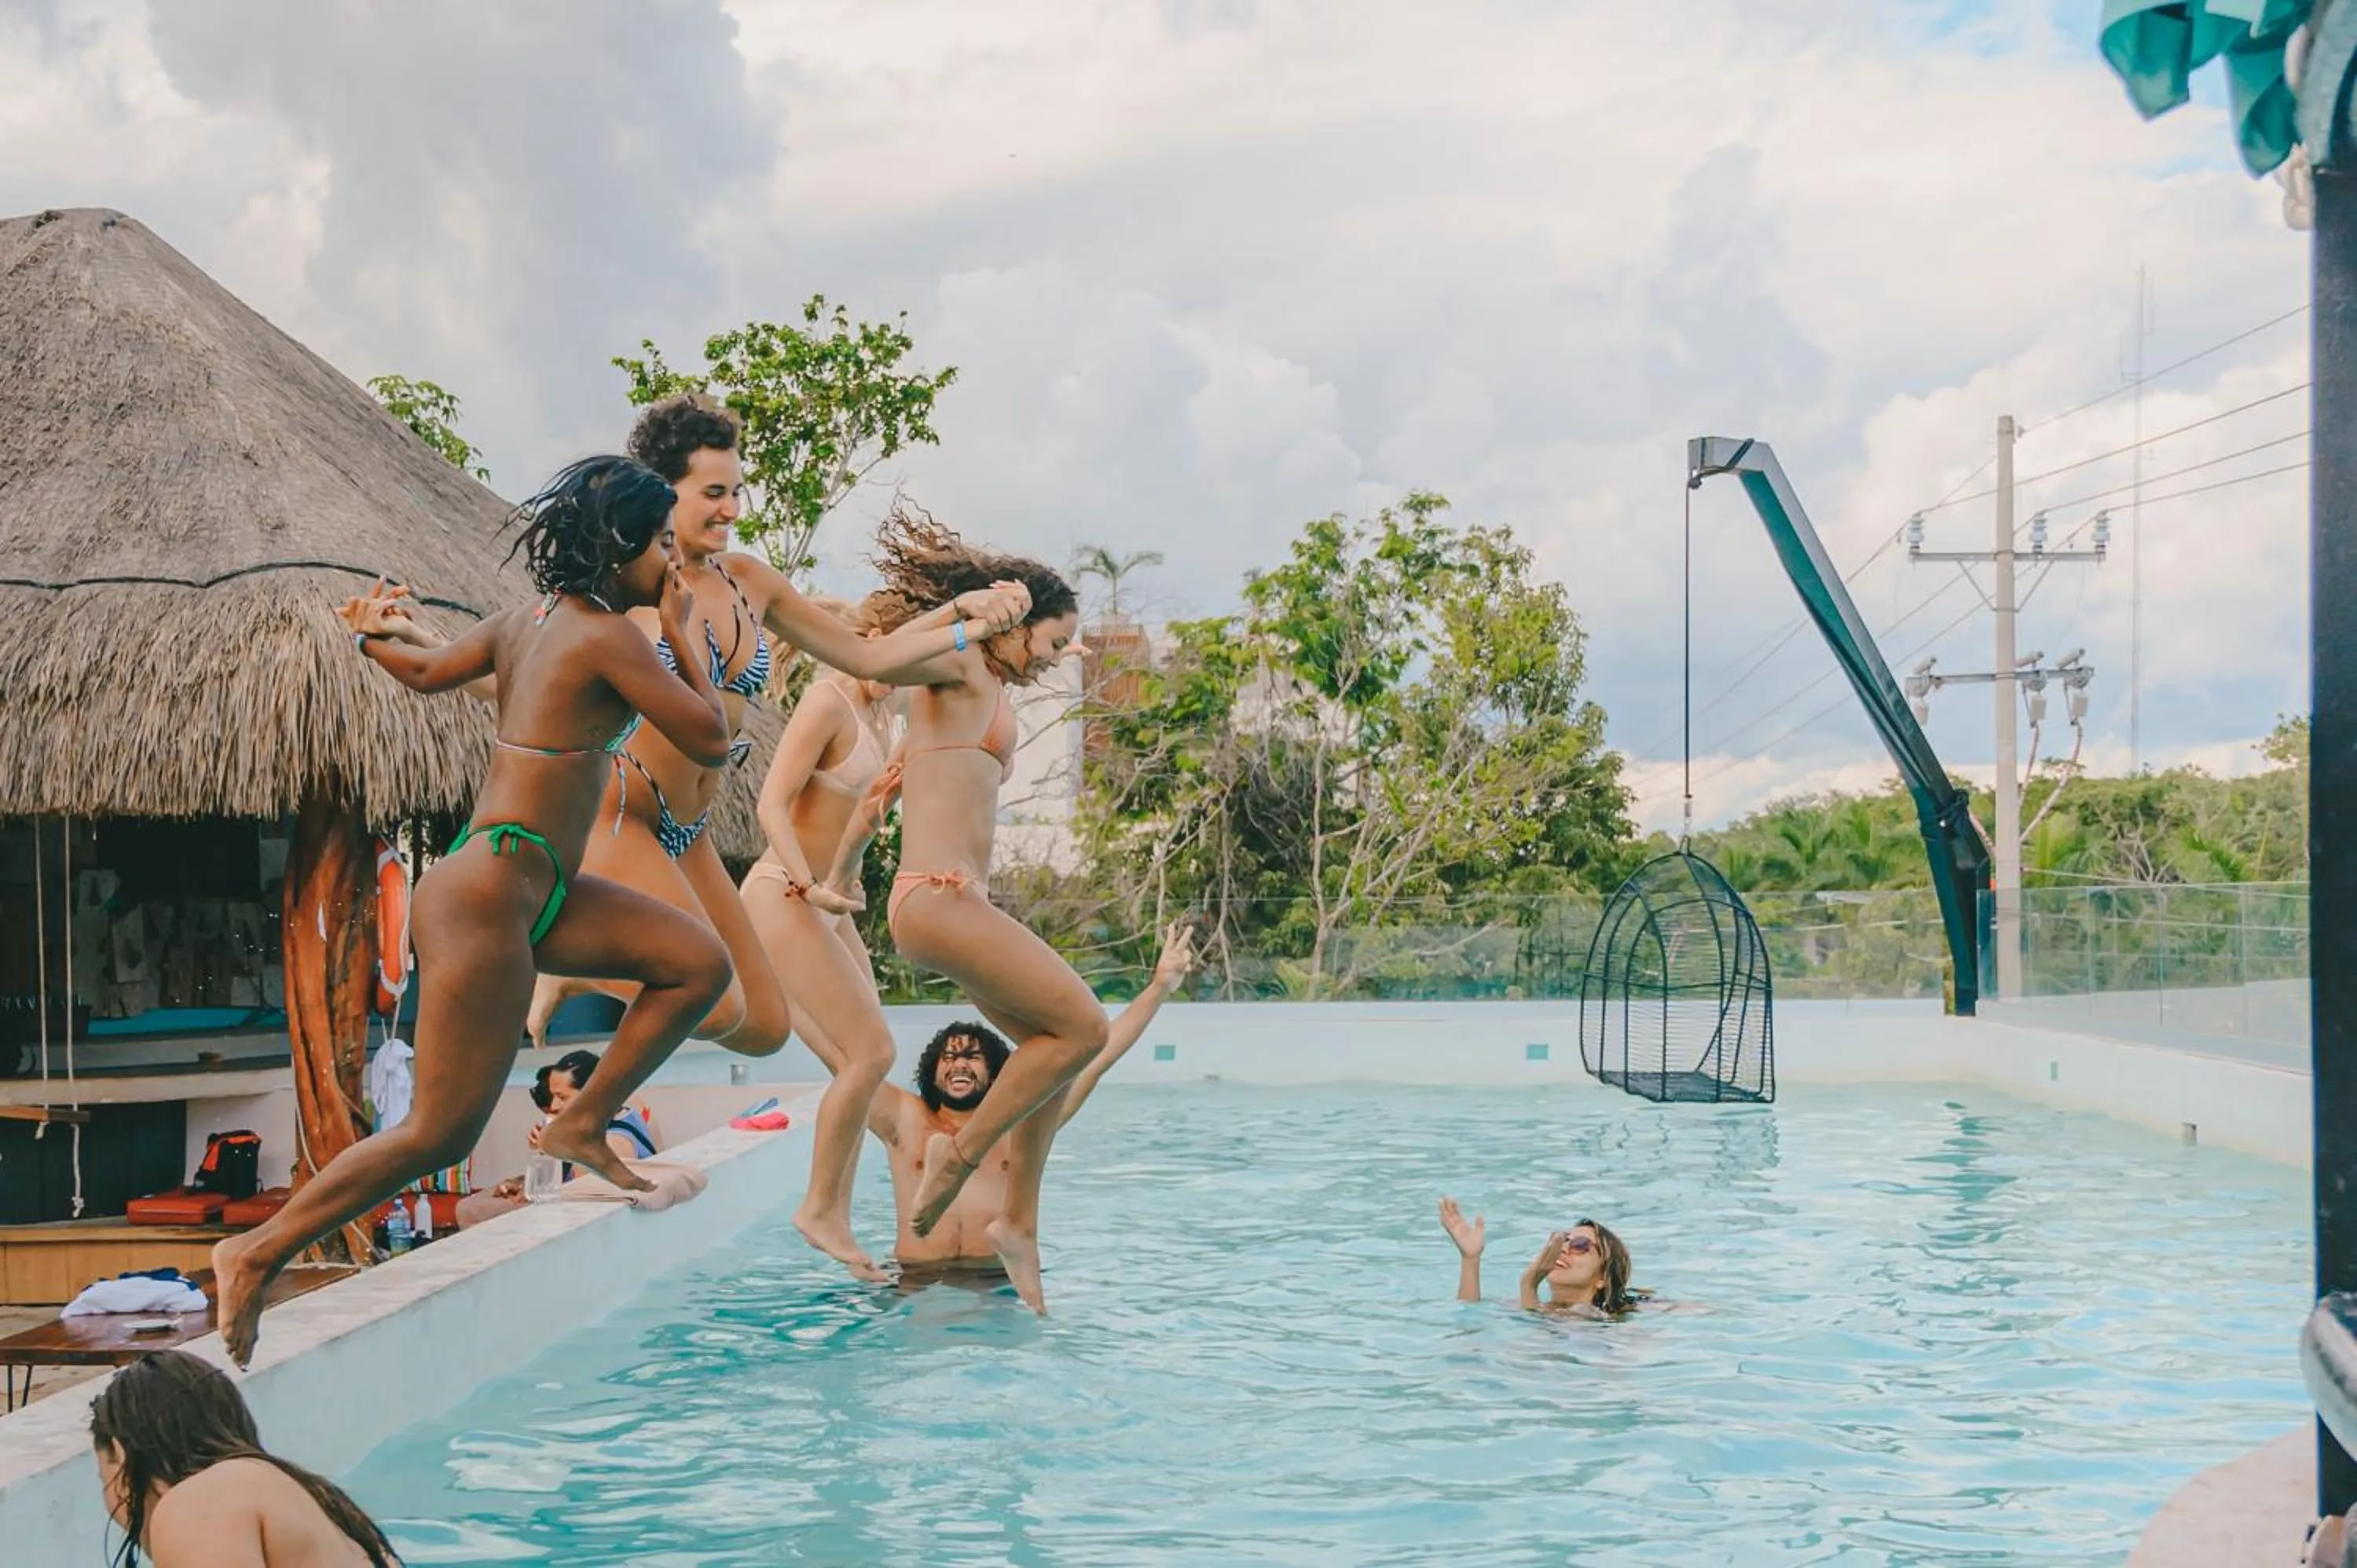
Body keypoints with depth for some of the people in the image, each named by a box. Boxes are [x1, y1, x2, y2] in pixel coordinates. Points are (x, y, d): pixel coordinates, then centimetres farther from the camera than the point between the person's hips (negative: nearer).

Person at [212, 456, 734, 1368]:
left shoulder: (525, 623, 13)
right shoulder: (606, 635, -14)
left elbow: (427, 671, 29)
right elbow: (709, 739, -11)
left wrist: (371, 635, 50)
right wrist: (685, 634, 2)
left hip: (529, 890, 10)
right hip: (488, 893, -10)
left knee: (698, 962, 5)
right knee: (439, 1133, -7)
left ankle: (583, 1125, 14)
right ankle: (259, 1253, 2)